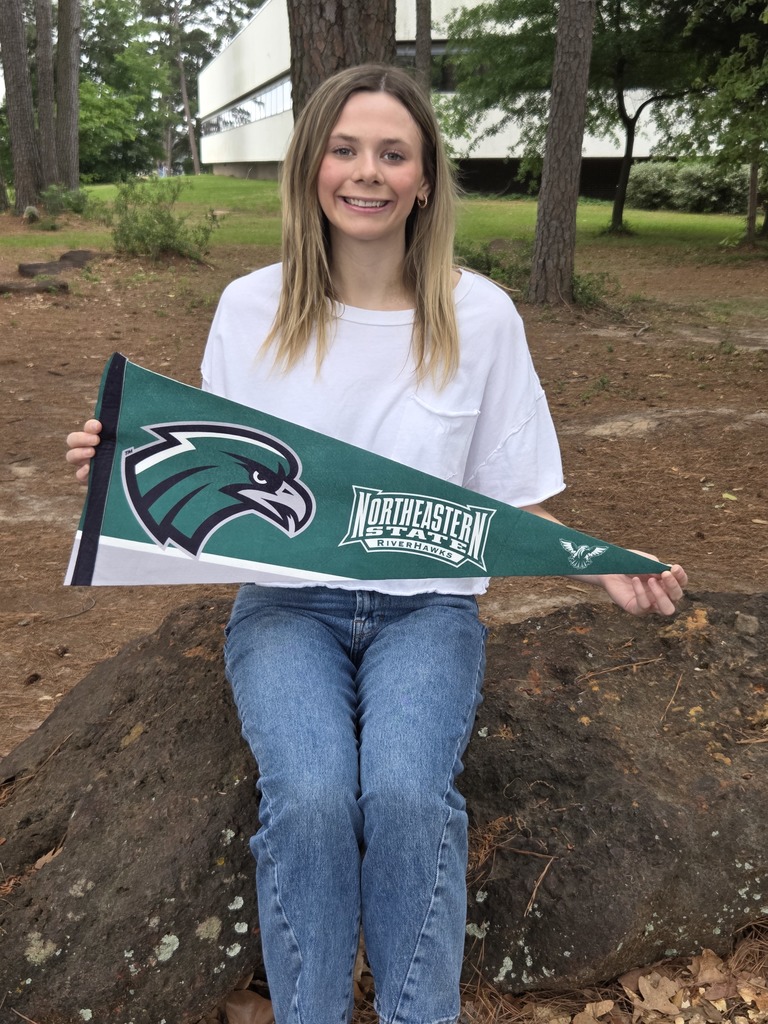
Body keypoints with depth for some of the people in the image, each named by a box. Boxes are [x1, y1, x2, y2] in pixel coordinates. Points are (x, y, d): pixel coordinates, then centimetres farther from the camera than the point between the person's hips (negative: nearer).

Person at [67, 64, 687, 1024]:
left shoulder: (481, 315, 0)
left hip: (427, 604, 0)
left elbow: (515, 500, 5)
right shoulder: (252, 307, 1)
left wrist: (606, 569, -10)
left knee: (407, 792, -27)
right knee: (311, 794, -26)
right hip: (286, 601, 1)